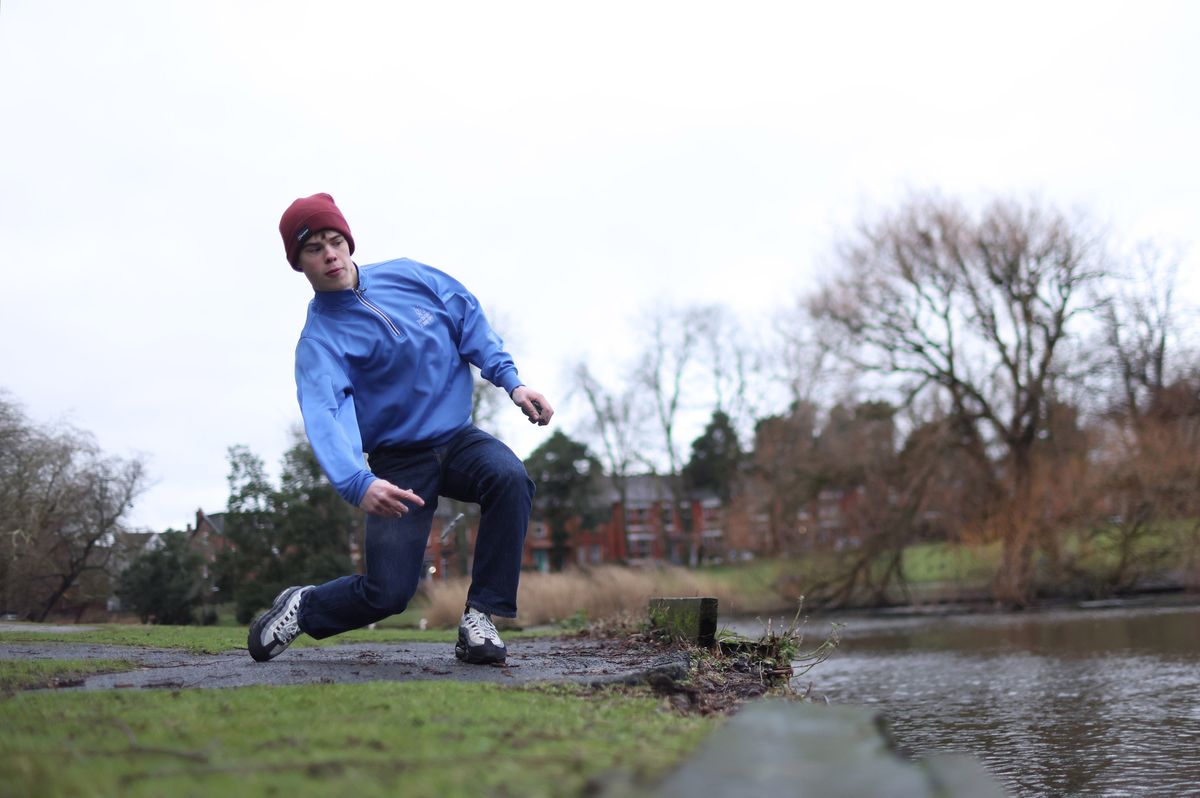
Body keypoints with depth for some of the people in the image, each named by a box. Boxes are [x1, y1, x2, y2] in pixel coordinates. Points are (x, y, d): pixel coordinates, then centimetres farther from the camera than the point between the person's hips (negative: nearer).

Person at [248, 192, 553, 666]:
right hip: (398, 463, -3)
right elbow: (324, 416, -30)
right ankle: (300, 609, 21)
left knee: (509, 477, -31)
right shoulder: (319, 340, -13)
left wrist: (510, 380, -4)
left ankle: (480, 616, -22)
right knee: (388, 592, -11)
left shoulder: (407, 276, 1)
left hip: (458, 440, 3)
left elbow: (469, 319, 10)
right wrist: (357, 484, -48)